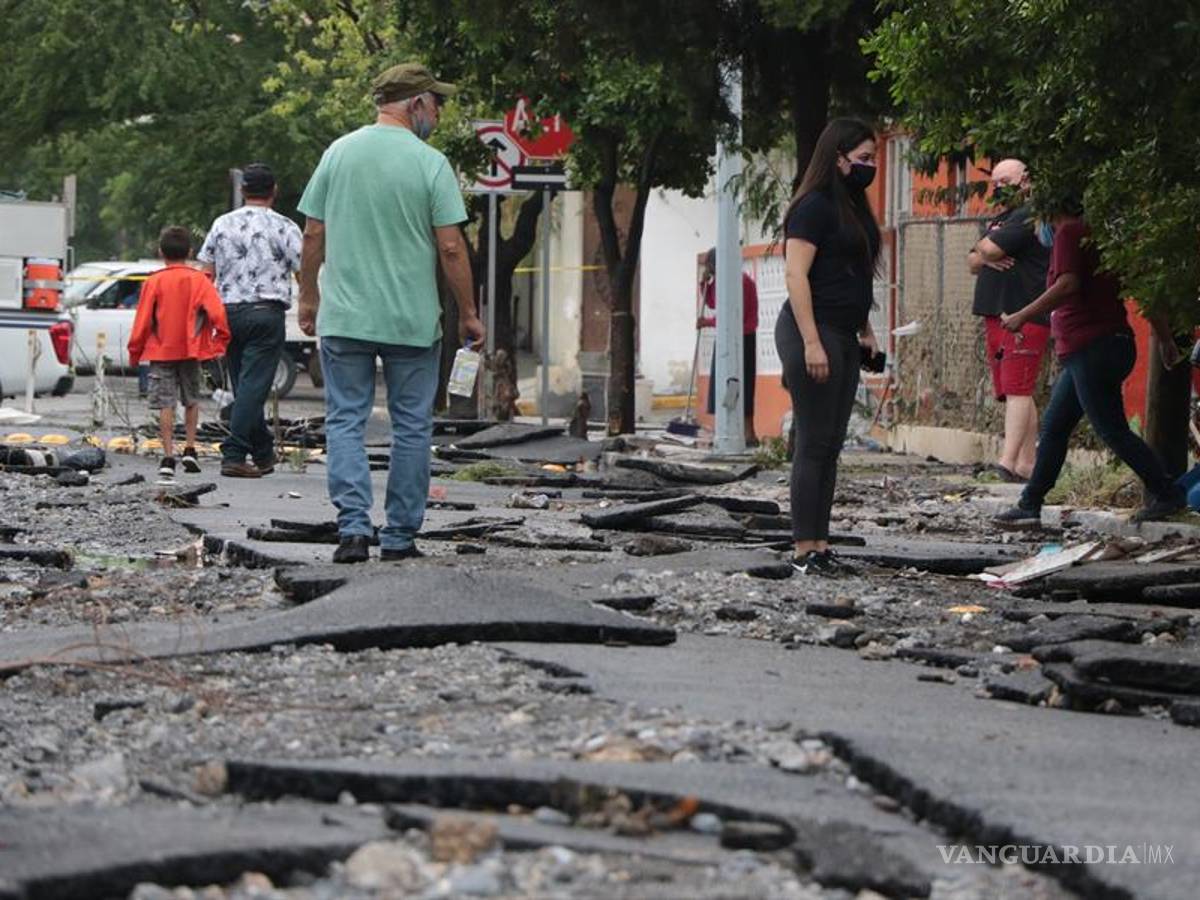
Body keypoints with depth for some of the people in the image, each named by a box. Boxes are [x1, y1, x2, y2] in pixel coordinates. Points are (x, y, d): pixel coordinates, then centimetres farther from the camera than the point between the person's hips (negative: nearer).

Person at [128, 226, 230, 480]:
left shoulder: (154, 282, -4)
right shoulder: (199, 280, -3)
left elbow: (143, 319, -2)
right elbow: (217, 313, -12)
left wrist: (135, 351, 8)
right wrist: (219, 342, 1)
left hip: (161, 352, -1)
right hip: (191, 351, 1)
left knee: (166, 404, -1)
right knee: (192, 400, 18)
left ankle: (168, 457, -8)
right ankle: (190, 450, 13)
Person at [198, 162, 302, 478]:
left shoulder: (222, 224, 9)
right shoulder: (284, 228, -3)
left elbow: (206, 273, 10)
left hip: (228, 312, 5)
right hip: (266, 311, -5)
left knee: (244, 385, 14)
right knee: (254, 385, -7)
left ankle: (264, 454, 21)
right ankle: (233, 455, -15)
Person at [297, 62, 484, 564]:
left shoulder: (338, 153, 4)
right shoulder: (430, 164, -7)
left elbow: (313, 234, 6)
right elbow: (451, 248, -8)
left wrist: (308, 297, 18)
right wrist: (468, 314, 1)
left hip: (343, 317, 2)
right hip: (413, 322, -2)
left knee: (345, 421, 5)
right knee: (411, 427, 8)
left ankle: (353, 527, -10)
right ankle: (400, 537, 10)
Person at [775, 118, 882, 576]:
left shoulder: (852, 208, 18)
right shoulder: (814, 207, -11)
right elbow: (796, 275, -17)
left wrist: (865, 331, 22)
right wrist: (812, 343, -21)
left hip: (843, 338, 9)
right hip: (814, 333, -9)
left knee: (830, 446, 9)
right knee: (814, 444, -7)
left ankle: (820, 545, 12)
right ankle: (805, 550, -5)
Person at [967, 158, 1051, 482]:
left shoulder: (1029, 216, -8)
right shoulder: (998, 220, 23)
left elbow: (989, 249, -17)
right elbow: (973, 263, 19)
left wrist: (983, 248, 7)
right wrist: (986, 258, -3)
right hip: (997, 316, 10)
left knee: (1017, 390, -15)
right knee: (1013, 393, 8)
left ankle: (1010, 461, -23)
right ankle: (1027, 464, 9)